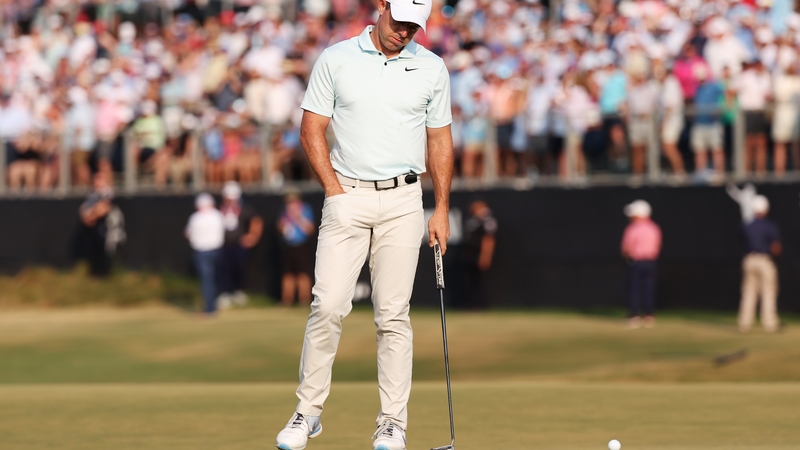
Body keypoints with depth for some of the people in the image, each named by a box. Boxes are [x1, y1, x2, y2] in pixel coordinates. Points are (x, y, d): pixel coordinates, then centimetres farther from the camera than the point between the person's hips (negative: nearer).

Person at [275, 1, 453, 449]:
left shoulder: (432, 68, 6)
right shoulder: (336, 59, 2)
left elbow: (440, 139, 11)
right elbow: (312, 129, 3)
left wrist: (442, 209, 6)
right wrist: (334, 190, -5)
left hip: (403, 199, 1)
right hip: (347, 197, -1)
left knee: (394, 314, 1)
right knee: (328, 305, -8)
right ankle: (308, 412, 3)